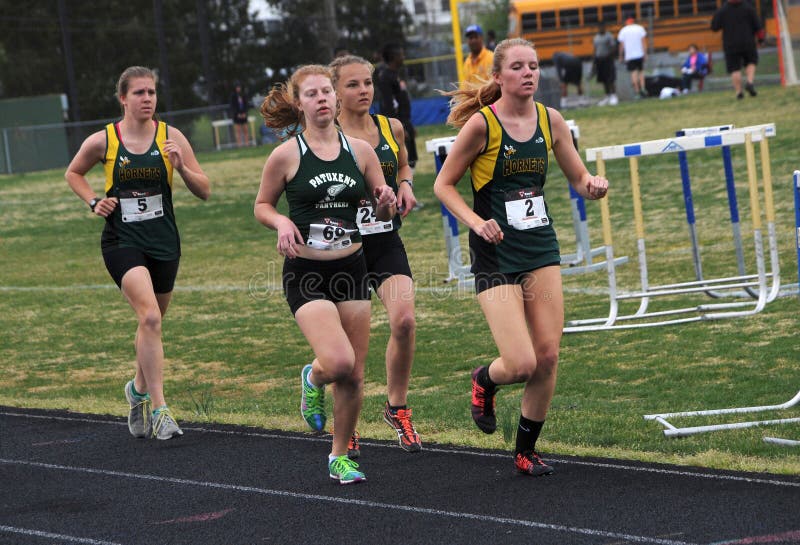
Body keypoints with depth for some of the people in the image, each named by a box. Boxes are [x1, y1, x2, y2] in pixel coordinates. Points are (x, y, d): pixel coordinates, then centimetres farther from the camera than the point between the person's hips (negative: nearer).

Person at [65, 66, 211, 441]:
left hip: (164, 241, 3)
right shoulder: (102, 141, -4)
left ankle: (139, 389, 42)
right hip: (122, 242, -3)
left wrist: (181, 167, -19)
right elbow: (73, 173, 15)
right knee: (150, 316, -21)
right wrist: (94, 202, -1)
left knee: (151, 322, 16)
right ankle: (158, 410, -19)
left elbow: (204, 191, -1)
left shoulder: (171, 137, -2)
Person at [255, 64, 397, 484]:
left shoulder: (360, 150, 4)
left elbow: (382, 211, 13)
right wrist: (282, 222, -15)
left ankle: (340, 457, 24)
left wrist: (386, 204, -10)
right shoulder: (286, 155, -5)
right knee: (339, 362, -21)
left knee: (354, 375, 5)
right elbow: (261, 205, 6)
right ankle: (313, 378, 16)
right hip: (306, 273, -4)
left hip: (351, 268, 4)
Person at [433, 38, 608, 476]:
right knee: (521, 364, -13)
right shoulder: (482, 123, -12)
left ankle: (526, 450, 19)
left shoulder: (550, 120, 2)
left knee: (547, 358, 0)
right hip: (496, 255, -5)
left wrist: (592, 186, -11)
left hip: (541, 249, 5)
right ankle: (484, 381, 24)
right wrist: (476, 222, -18)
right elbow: (444, 184, -4)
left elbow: (578, 177, 12)